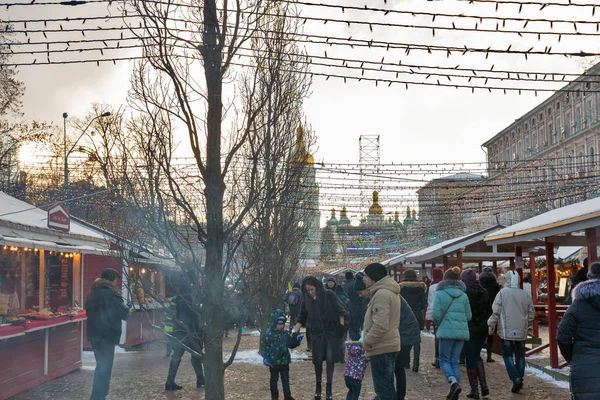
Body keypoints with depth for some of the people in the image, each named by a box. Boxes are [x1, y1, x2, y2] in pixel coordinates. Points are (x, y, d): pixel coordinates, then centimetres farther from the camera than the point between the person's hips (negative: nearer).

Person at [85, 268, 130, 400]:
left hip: (94, 333, 8)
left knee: (101, 366, 20)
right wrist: (128, 310, 6)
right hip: (107, 334, -8)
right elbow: (123, 313, -14)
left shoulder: (93, 292, 13)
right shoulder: (111, 293, -12)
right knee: (105, 367, -4)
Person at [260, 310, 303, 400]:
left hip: (285, 361, 4)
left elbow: (291, 344, 15)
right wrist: (265, 357, -17)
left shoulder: (286, 334, 5)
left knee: (285, 379, 7)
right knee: (274, 379, 8)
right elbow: (263, 346, -9)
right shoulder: (268, 335, -10)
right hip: (273, 362, -4)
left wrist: (296, 340, -2)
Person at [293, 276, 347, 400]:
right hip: (317, 333, 3)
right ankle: (318, 386, 20)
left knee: (330, 359, -5)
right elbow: (302, 317, 9)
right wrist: (295, 331, 0)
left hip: (332, 332, -3)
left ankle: (328, 387, 4)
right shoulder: (306, 300, 2)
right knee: (318, 360, 4)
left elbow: (340, 310, -7)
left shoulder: (329, 295, -10)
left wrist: (341, 326, -11)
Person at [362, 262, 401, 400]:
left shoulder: (381, 293, -20)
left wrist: (367, 342, -14)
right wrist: (369, 340, 17)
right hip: (389, 345, 10)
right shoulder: (389, 291, 14)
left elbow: (380, 325, -27)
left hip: (382, 348, -10)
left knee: (383, 388, -4)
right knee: (386, 386, 17)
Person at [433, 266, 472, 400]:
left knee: (444, 360, 5)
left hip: (447, 331, -4)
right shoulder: (463, 295, 8)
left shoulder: (440, 293, -3)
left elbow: (436, 314, -8)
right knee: (454, 361, 12)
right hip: (462, 331, 4)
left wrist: (438, 325, 12)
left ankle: (453, 382, -19)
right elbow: (468, 316, 8)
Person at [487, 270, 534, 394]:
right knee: (520, 356, 15)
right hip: (521, 332, 3)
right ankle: (519, 378, 21)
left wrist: (491, 326, 1)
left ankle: (516, 379, -11)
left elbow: (496, 312, -10)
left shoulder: (502, 293, -9)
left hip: (506, 331, -3)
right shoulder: (525, 294, 2)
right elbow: (531, 314, 7)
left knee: (507, 355, 3)